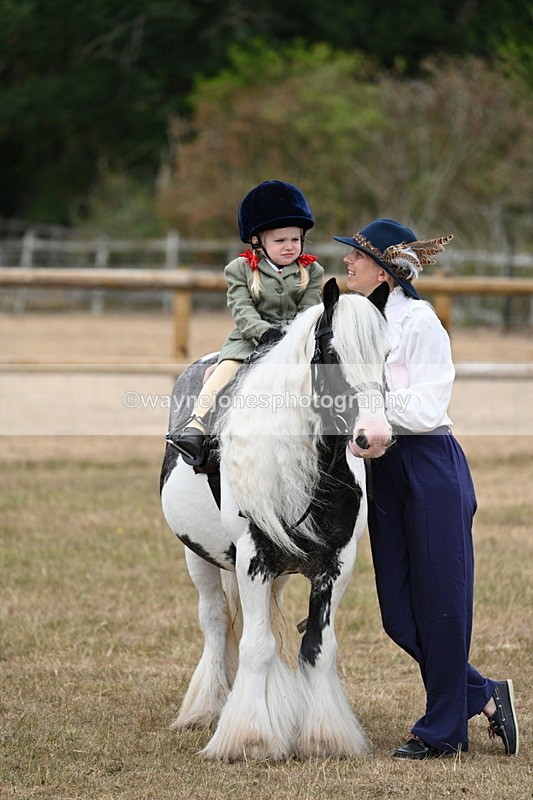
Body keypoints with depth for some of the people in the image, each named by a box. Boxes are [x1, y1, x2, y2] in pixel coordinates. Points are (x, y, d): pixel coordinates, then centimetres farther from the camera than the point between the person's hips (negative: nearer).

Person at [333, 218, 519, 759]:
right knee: (398, 613, 8)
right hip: (384, 471, 8)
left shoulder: (420, 323, -12)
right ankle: (484, 696, 24)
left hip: (430, 469, -8)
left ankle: (441, 731, 13)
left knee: (440, 600, 2)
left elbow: (425, 409, -17)